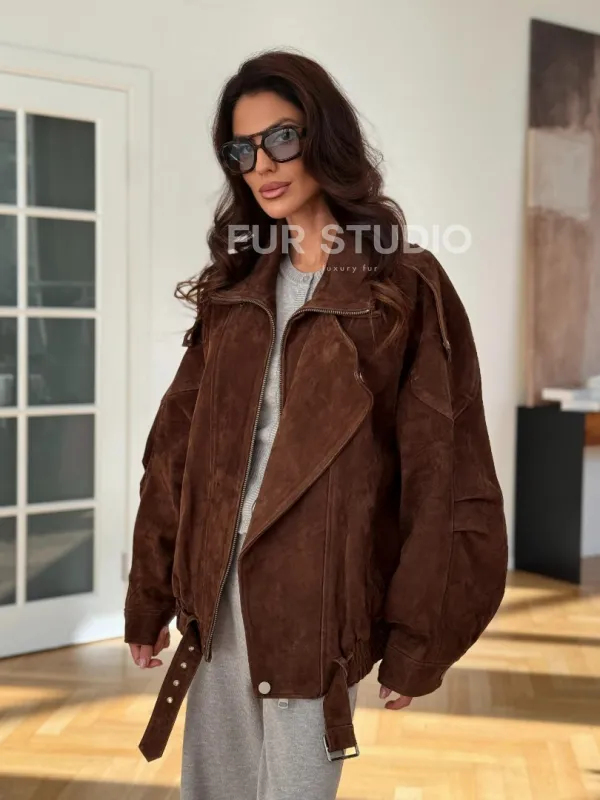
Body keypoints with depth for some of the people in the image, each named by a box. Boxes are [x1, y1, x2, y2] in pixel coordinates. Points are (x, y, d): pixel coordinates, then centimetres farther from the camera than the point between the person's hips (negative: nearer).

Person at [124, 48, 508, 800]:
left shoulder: (406, 286, -5)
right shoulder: (233, 285, 10)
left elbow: (440, 471, -7)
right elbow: (178, 446, 9)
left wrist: (417, 638, -7)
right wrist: (149, 595, 7)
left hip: (315, 595, -5)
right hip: (219, 593, 5)